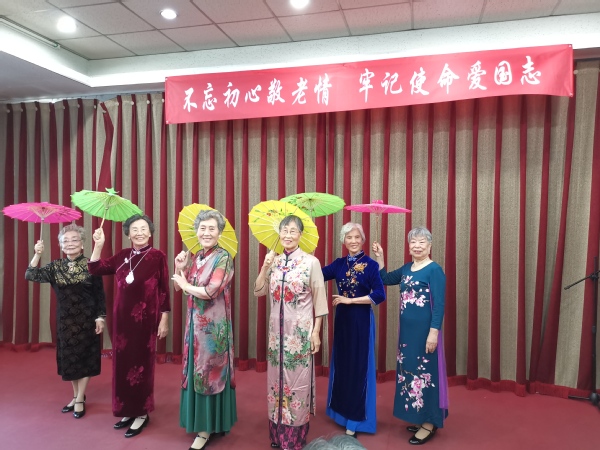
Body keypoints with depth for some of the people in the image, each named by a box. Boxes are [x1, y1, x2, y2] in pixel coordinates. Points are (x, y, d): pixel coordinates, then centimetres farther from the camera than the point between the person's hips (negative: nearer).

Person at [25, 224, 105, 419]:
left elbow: (100, 294, -6)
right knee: (69, 359, 12)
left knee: (84, 358, 4)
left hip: (86, 319, -4)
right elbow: (31, 275, -7)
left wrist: (100, 317, -9)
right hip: (65, 319, 4)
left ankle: (80, 400, 17)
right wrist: (37, 254, -18)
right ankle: (76, 396, 29)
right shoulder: (56, 267, 3)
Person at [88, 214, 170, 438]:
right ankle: (128, 410, 27)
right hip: (122, 317, 5)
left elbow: (164, 291, -6)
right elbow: (95, 269, 10)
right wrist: (98, 244, -1)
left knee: (141, 363, 4)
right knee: (123, 363, 11)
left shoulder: (157, 256, -7)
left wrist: (164, 319, -8)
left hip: (145, 318, -5)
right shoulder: (123, 256, 7)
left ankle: (142, 413, 19)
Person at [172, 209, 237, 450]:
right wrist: (179, 268, -6)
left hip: (214, 324, -7)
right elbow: (180, 288, 11)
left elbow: (210, 292, -22)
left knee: (210, 372, 3)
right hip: (196, 322, 7)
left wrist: (185, 284, -7)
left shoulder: (223, 257, -14)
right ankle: (202, 421, 32)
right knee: (196, 372, 15)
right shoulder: (196, 257, 8)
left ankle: (206, 430, 17)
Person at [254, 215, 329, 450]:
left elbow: (319, 300, -6)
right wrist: (265, 267, -10)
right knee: (277, 379, 13)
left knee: (297, 380, 5)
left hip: (300, 330, -4)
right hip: (277, 329, 4)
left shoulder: (311, 262, -8)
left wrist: (316, 331, -8)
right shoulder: (274, 261, 4)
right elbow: (259, 291, 3)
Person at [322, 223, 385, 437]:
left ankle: (356, 419, 17)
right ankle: (342, 410, 33)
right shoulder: (339, 264, 5)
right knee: (342, 363, 15)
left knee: (358, 366, 3)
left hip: (361, 321, -5)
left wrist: (350, 300, -16)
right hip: (342, 319, 5)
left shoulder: (370, 264, -10)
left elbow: (379, 295, -18)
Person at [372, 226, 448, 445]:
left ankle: (429, 423, 16)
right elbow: (384, 279, 21)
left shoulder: (434, 270, -12)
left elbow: (439, 304, -16)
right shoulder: (406, 268, 9)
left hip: (425, 330, -8)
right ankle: (419, 417, 31)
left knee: (425, 372, 2)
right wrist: (379, 258, 10)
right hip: (407, 330, 8)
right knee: (409, 370, 15)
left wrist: (434, 331, -21)